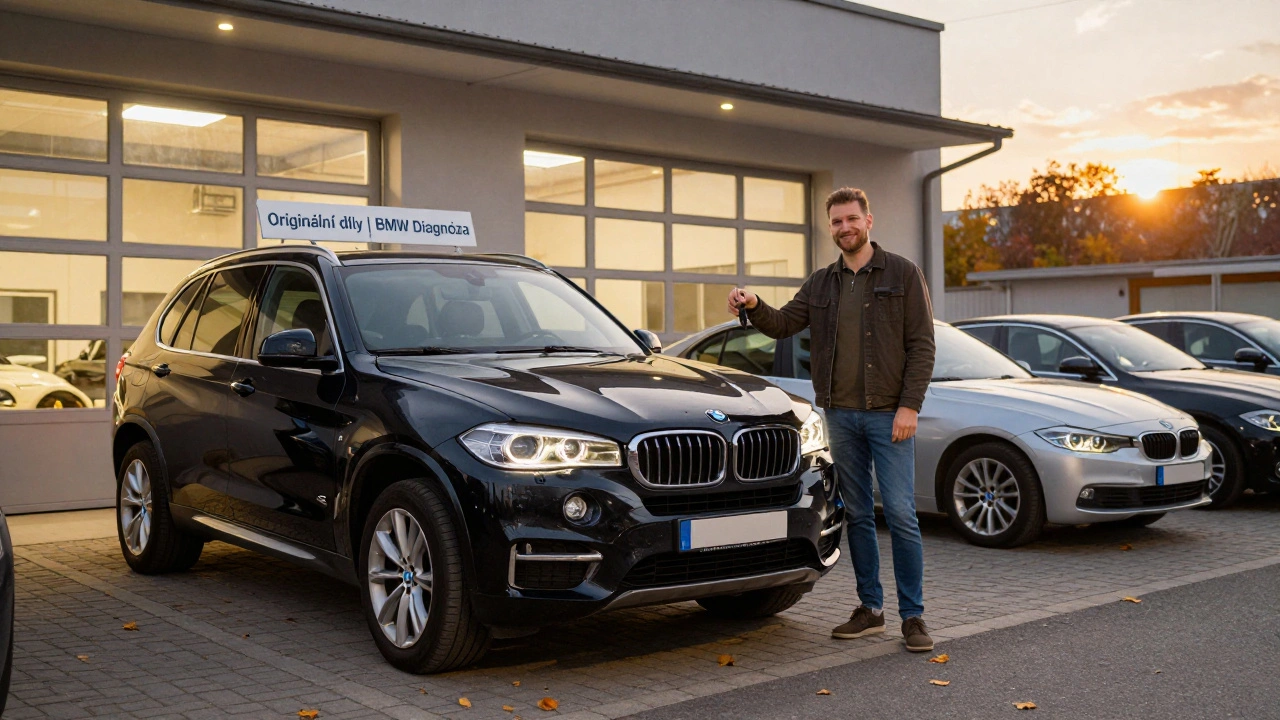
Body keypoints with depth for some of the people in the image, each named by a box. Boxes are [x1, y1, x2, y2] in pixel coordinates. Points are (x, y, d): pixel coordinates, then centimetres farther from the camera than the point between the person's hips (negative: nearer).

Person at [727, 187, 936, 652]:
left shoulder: (902, 274, -1)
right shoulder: (821, 283, 13)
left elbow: (921, 346, -5)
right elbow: (784, 324, 4)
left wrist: (909, 406, -14)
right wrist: (754, 307, -17)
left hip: (888, 415, -4)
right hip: (840, 415, 5)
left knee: (900, 514, -6)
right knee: (857, 515, 10)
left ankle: (913, 616, 3)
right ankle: (870, 609, 20)